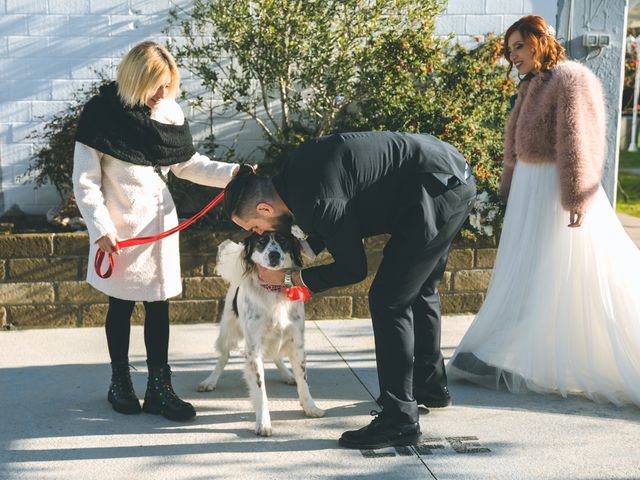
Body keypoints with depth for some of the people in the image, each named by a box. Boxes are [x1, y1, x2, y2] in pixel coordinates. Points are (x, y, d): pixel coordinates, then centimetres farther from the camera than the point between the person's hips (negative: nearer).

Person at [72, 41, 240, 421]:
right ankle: (120, 382, 26)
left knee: (159, 303, 6)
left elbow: (187, 163, 10)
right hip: (119, 226, -4)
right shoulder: (102, 113, -10)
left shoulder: (169, 111, 2)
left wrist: (230, 173, -3)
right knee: (122, 304, 8)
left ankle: (159, 388, 15)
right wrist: (101, 228, -15)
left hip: (159, 220, 4)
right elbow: (85, 180, -9)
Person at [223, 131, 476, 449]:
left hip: (440, 189, -10)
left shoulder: (317, 200, -26)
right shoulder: (294, 170, 2)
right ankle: (431, 384, 42)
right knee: (419, 290, 24)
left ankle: (399, 419, -1)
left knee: (389, 301, -8)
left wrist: (290, 278, -5)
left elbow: (353, 267, -13)